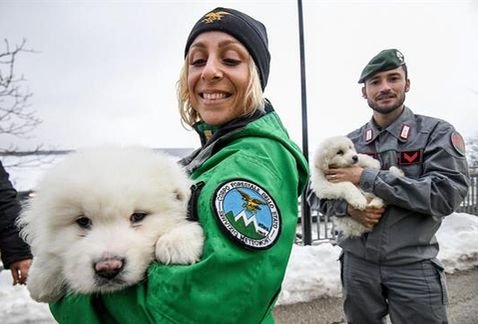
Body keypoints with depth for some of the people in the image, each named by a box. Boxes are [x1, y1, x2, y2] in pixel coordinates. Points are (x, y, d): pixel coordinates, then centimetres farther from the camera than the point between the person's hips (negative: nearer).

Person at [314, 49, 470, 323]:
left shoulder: (437, 132, -3)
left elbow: (448, 193, -16)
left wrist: (365, 178, -18)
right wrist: (348, 207, -15)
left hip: (413, 266, -2)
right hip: (357, 262, 3)